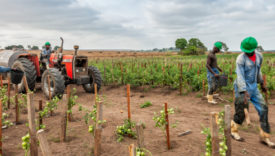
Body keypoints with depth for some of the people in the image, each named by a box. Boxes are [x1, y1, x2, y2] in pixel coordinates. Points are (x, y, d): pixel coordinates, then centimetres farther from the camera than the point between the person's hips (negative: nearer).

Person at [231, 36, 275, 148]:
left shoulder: (259, 56, 3)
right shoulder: (241, 58, -18)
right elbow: (240, 76, -24)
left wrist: (262, 83, 27)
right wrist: (244, 93, -32)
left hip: (253, 87, 6)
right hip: (242, 88, -6)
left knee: (263, 109, 0)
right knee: (241, 113, 0)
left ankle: (264, 137, 10)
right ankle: (233, 131, 24)